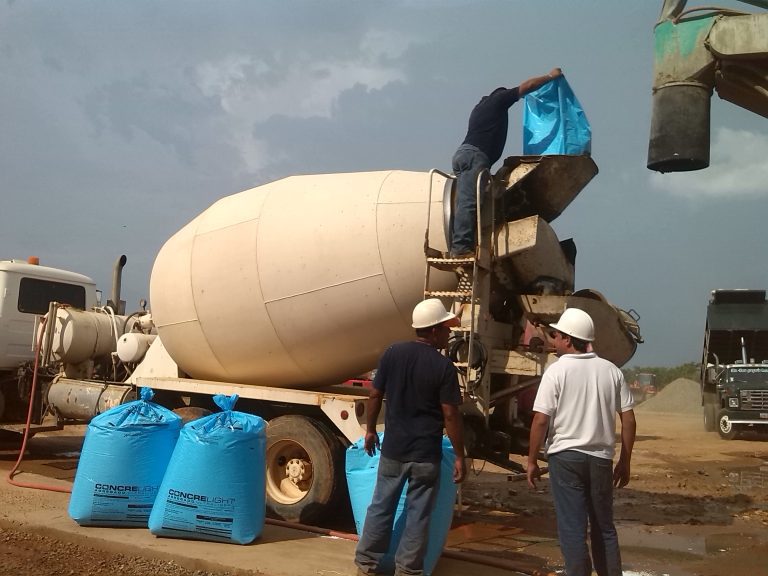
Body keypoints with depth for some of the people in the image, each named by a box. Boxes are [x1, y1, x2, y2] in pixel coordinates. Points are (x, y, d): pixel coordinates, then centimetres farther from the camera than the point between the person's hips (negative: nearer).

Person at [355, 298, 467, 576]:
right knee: (418, 513, 8)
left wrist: (370, 430, 16)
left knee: (381, 506, 14)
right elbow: (450, 415, -13)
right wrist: (460, 456, -6)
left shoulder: (393, 353, -2)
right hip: (426, 454, -3)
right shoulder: (444, 367, -13)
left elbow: (375, 395, 3)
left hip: (393, 448, 4)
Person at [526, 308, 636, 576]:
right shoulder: (611, 371, 4)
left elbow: (541, 420, -11)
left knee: (572, 528, 3)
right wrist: (624, 462, 13)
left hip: (566, 456, -4)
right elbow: (629, 420, 4)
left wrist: (532, 461, -1)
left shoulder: (557, 370, -8)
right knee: (604, 527, 16)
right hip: (601, 458, 4)